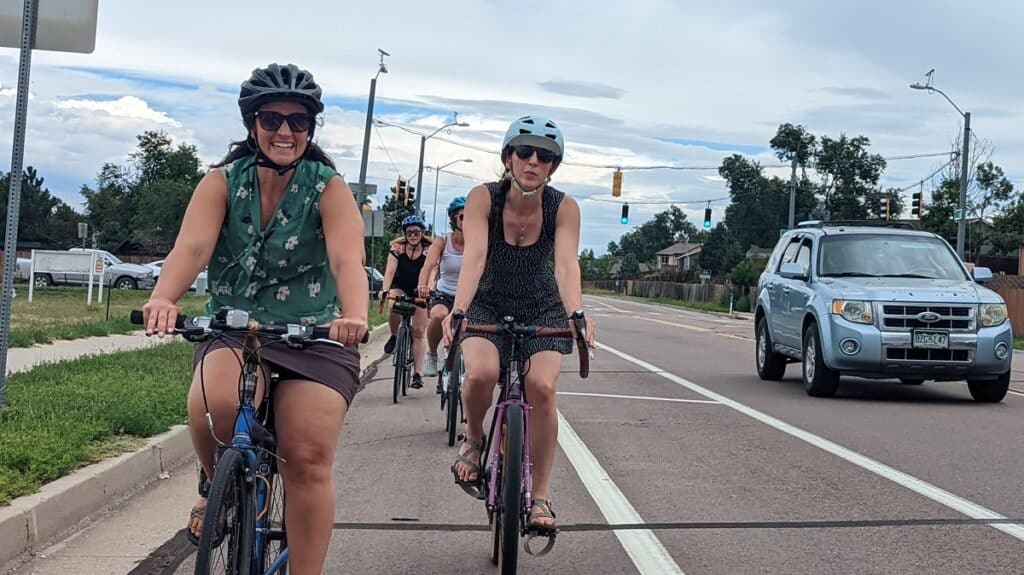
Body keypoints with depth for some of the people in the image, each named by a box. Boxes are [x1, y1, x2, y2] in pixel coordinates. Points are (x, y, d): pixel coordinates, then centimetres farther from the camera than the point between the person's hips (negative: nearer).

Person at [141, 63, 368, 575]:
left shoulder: (328, 188, -6)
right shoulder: (222, 182, -2)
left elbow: (348, 260, -23)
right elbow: (192, 246, -19)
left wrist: (354, 315, -44)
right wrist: (163, 298, -41)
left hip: (314, 336, -1)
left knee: (308, 460, -15)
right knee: (213, 405, -31)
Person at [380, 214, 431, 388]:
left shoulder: (429, 249, -14)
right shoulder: (397, 247, -14)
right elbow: (390, 271, -24)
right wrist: (385, 290, -41)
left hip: (419, 291, 0)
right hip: (400, 287, 0)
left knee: (418, 332, -6)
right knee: (394, 306, -35)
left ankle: (417, 374, -4)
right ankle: (394, 336, -6)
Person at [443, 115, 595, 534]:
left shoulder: (564, 208, -17)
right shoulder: (483, 198, -19)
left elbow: (566, 263, -31)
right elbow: (474, 257, -31)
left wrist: (576, 314, -49)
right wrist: (457, 311, -46)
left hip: (543, 311, 1)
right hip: (489, 306, 0)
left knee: (542, 387, -22)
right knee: (481, 373, -30)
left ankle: (541, 495, -7)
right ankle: (474, 439, 3)